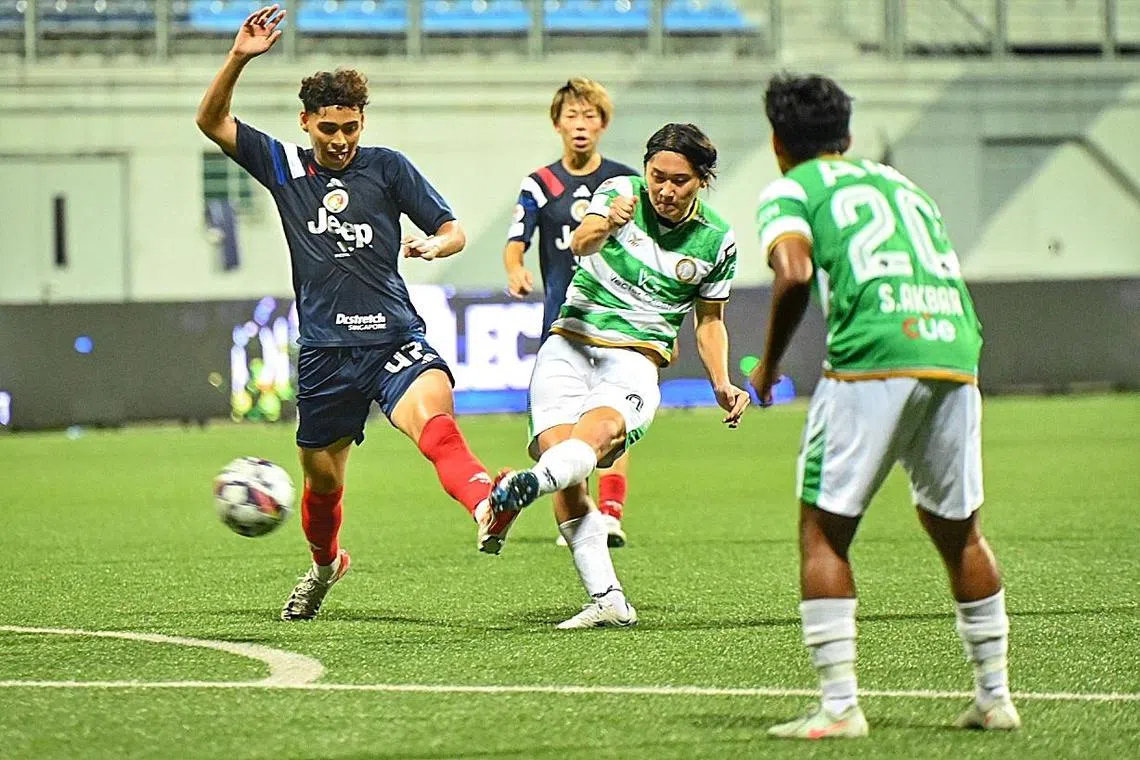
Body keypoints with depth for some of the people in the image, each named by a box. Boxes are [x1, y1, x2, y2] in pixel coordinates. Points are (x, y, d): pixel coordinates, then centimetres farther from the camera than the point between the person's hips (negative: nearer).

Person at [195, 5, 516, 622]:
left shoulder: (387, 168, 6)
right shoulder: (283, 166, 10)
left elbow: (453, 230, 8)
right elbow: (211, 121, 5)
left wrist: (435, 245, -16)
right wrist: (239, 58, -9)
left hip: (393, 336, -3)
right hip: (324, 352, 3)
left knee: (433, 411, -32)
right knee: (322, 477, 12)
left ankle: (484, 505, -58)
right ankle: (325, 563, 43)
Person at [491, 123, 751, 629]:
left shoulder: (716, 241, 6)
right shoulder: (620, 192, 1)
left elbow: (709, 320, 20)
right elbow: (579, 243, -20)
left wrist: (721, 385, 5)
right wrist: (607, 225, -43)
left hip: (636, 358, 0)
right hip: (570, 345, 0)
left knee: (600, 427, -32)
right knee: (556, 447, -21)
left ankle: (535, 481, -62)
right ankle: (607, 600, -24)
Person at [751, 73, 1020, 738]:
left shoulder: (790, 190, 11)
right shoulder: (902, 183, 29)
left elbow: (794, 273, -7)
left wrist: (769, 365, 4)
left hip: (872, 361, -5)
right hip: (955, 354, 5)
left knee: (824, 531, 5)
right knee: (958, 529, 20)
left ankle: (840, 705, -3)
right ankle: (995, 697, 23)